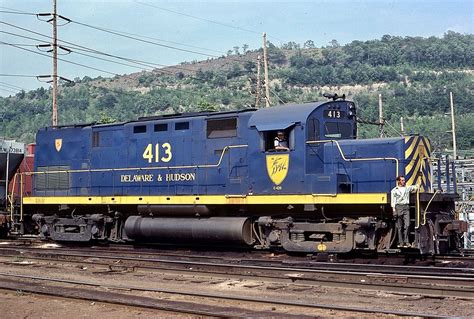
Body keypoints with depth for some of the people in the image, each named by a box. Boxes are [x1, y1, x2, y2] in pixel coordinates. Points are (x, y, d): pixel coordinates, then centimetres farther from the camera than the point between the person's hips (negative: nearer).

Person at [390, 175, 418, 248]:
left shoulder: (407, 188, 14)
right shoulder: (394, 190, 7)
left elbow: (416, 186, 17)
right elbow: (393, 201, 3)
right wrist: (394, 210, -6)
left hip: (406, 207, 2)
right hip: (398, 207, -2)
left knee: (407, 225, -8)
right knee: (399, 226, 1)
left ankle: (406, 242, -6)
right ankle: (400, 242, 4)